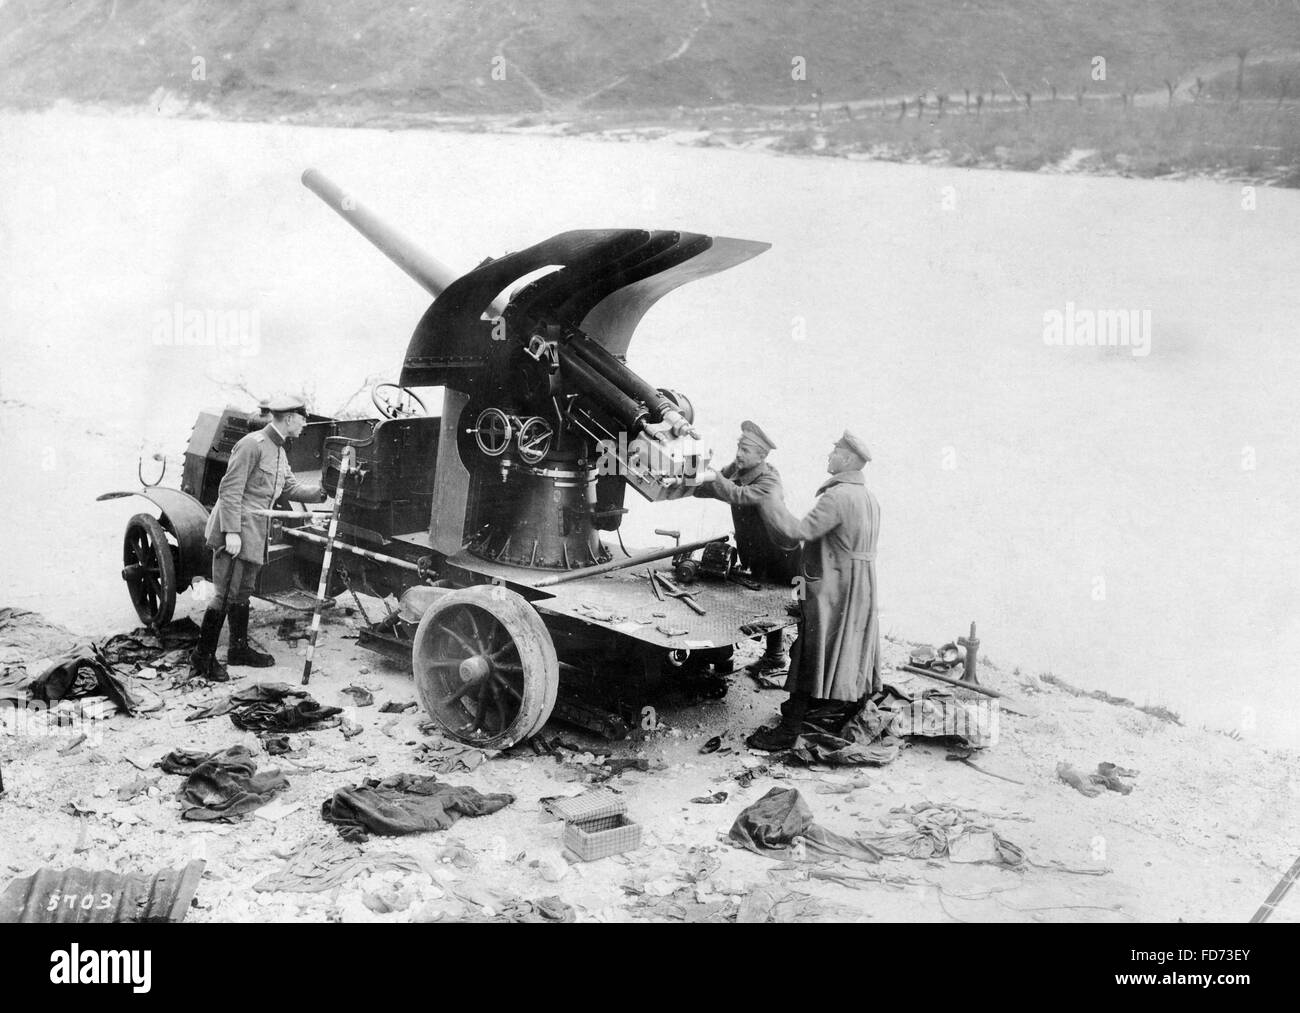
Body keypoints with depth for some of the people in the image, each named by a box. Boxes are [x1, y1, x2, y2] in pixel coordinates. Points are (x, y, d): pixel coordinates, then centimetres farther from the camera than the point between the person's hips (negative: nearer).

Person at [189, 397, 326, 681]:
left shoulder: (279, 450, 15)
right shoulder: (252, 444, -16)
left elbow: (291, 487, 20)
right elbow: (230, 489, -19)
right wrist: (232, 532, -24)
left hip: (254, 533, 9)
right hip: (235, 531, -9)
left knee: (243, 592, 18)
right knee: (226, 595, -8)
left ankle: (239, 648, 31)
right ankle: (202, 659, -1)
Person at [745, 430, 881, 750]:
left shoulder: (837, 497, -20)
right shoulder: (869, 498, 11)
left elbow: (801, 531, -26)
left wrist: (767, 501, -18)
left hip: (830, 588, -9)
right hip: (860, 589, 9)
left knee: (811, 655, -5)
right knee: (847, 650, 18)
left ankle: (789, 730, -3)